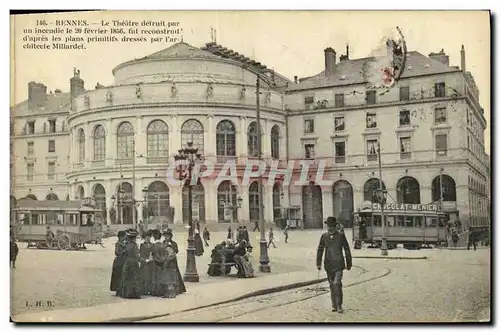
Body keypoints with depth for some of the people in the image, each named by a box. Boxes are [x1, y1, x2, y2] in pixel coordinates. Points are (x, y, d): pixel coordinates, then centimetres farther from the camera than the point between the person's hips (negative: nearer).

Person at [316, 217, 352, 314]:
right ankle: (334, 305, 20)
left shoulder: (341, 235, -2)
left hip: (338, 264, -3)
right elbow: (320, 250, 8)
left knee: (337, 284, -15)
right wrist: (318, 264, 4)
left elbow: (347, 250, 3)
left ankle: (339, 305, -6)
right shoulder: (324, 236, 4)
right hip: (328, 265, 3)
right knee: (332, 285, 10)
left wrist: (349, 263, 6)